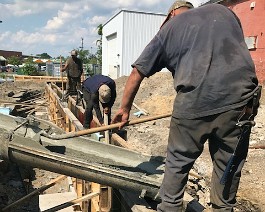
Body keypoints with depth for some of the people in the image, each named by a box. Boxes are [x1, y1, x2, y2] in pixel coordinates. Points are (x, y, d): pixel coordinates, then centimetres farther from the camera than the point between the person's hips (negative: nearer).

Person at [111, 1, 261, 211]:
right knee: (229, 165, 18)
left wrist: (125, 109, 22)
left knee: (178, 162, 16)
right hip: (240, 100, 3)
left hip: (194, 103, -2)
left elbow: (137, 72, 14)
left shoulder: (169, 28, 15)